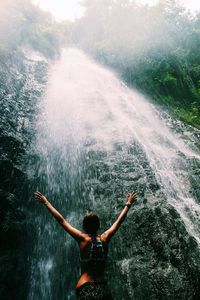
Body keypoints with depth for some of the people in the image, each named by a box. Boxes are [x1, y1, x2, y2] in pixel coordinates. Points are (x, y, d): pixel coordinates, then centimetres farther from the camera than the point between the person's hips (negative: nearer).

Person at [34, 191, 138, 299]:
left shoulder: (83, 239, -8)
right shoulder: (104, 238, -1)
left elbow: (61, 220, -5)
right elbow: (119, 221, 11)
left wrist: (46, 203, 1)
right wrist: (128, 204, 23)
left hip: (85, 288, -3)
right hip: (103, 288, 3)